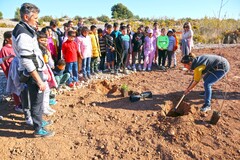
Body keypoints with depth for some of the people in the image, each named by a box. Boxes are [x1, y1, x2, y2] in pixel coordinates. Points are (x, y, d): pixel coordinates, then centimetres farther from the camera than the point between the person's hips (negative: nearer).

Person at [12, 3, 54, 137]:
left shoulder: (25, 30, 10)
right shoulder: (23, 34, -22)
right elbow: (27, 62, -25)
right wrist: (39, 80, -23)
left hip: (36, 71, 10)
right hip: (32, 74, -10)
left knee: (38, 99, 22)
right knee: (37, 101, 3)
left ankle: (39, 121, 39)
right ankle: (38, 130, 18)